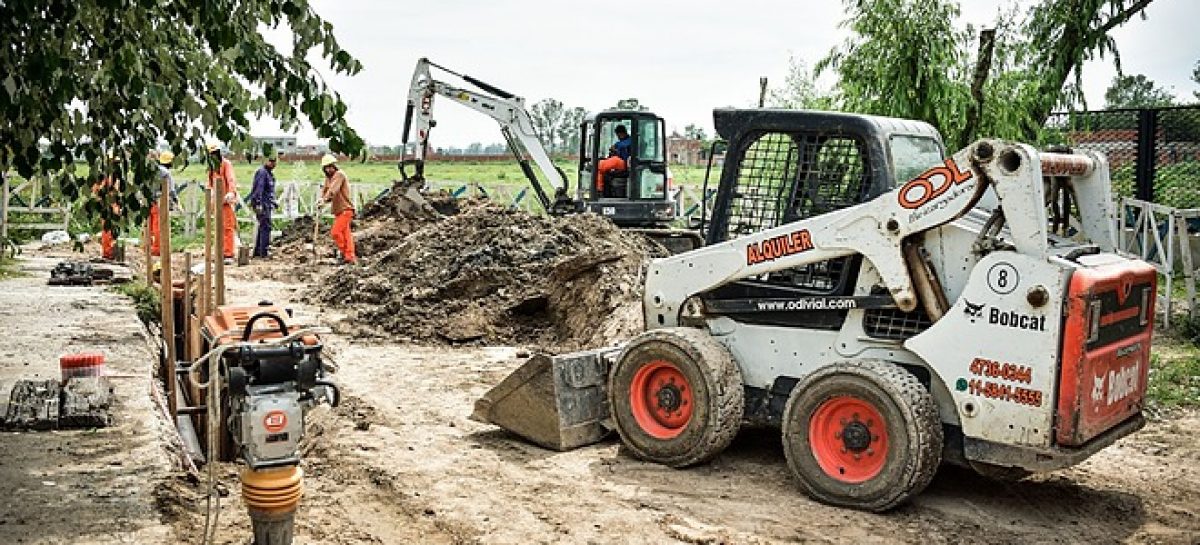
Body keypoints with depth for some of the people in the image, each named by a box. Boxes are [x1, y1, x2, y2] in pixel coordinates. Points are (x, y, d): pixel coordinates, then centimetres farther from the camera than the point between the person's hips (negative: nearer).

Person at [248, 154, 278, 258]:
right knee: (266, 227, -11)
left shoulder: (270, 174, 18)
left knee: (262, 227, 13)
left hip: (267, 204, 10)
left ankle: (257, 251, 19)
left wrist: (273, 203, 27)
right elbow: (259, 189, -20)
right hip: (262, 204, -10)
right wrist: (259, 204, -26)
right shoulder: (262, 172, -12)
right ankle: (264, 252, -11)